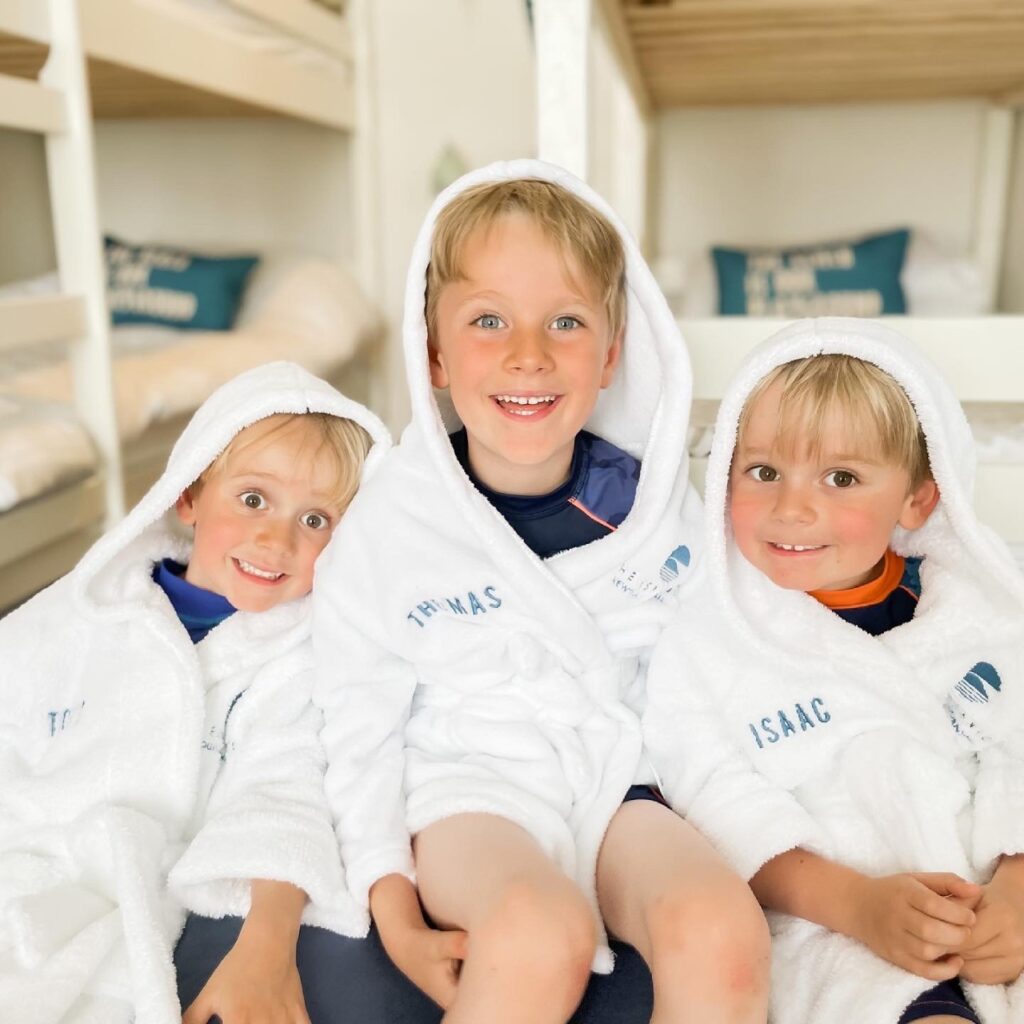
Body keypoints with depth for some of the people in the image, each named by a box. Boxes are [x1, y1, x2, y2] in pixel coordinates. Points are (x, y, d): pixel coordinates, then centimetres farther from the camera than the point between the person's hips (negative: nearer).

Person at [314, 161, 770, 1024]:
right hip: (467, 790, -2)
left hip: (619, 783, 3)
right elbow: (358, 729, -2)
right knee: (541, 936, -34)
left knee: (724, 933, -27)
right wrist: (391, 901, -10)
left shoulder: (658, 504, 0)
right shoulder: (388, 528, -7)